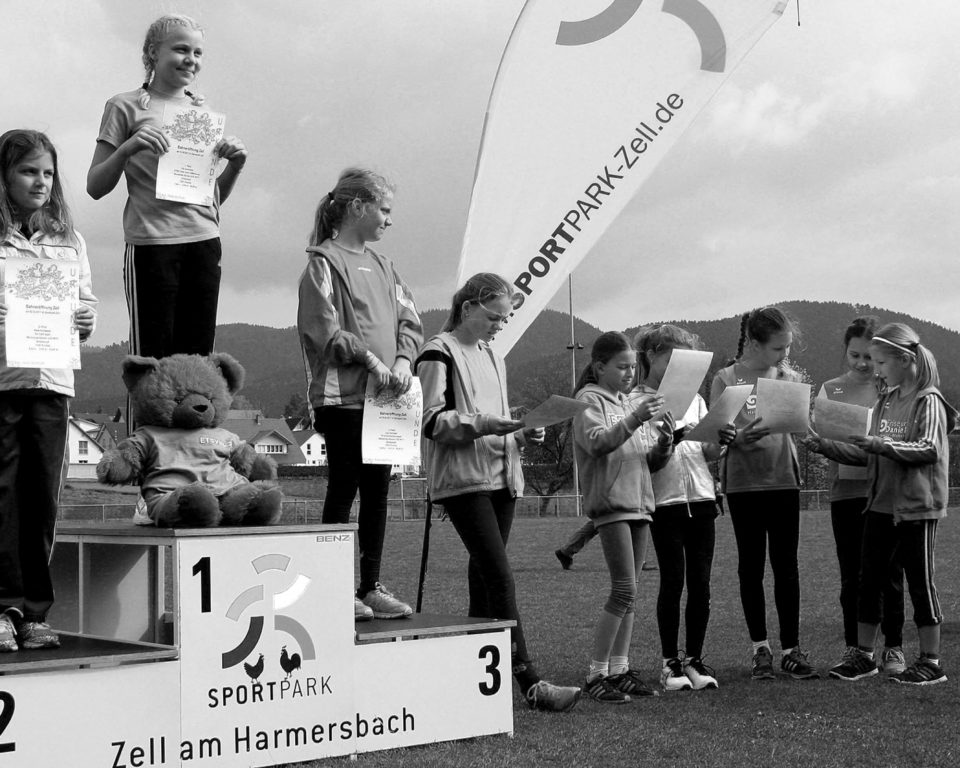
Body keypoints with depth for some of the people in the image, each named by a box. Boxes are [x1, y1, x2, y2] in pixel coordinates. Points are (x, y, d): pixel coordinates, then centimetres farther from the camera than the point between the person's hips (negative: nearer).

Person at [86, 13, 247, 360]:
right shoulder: (126, 107, 3)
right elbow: (95, 187, 2)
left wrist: (236, 163, 2)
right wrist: (126, 149, -14)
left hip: (204, 241, 5)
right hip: (152, 242, -5)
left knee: (198, 356, 2)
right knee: (152, 357, -7)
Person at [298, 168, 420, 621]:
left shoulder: (381, 266, 16)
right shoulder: (324, 262, -5)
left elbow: (409, 320, 13)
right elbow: (322, 328, -13)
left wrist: (402, 360, -5)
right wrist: (368, 357, -17)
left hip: (384, 397, 7)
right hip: (342, 395, -7)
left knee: (377, 491, 8)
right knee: (343, 489, -3)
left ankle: (371, 586, 15)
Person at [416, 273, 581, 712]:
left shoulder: (492, 358, 21)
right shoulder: (439, 354, -4)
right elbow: (432, 423, -10)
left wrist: (521, 433, 7)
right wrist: (480, 424, -22)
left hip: (500, 477, 8)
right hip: (462, 480, -8)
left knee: (484, 576, 8)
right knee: (500, 576, -15)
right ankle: (529, 683, -20)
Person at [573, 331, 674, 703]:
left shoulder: (631, 404, 20)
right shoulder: (589, 400, -1)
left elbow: (650, 462, 18)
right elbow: (597, 443, -19)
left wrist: (664, 442, -3)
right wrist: (634, 420, -31)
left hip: (638, 504, 7)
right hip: (610, 503, -7)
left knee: (627, 595, 7)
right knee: (624, 592, -13)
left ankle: (619, 670, 12)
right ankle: (596, 675, -8)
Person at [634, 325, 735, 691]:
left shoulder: (693, 397, 13)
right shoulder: (636, 400, -1)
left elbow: (709, 455, 12)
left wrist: (721, 441, -9)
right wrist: (671, 439, -23)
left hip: (701, 497, 4)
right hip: (665, 500, -4)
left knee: (700, 583, 3)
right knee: (672, 581, -4)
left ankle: (694, 659, 11)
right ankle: (670, 662, 6)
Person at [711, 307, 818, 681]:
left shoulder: (791, 379, 6)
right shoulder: (726, 379, -3)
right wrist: (741, 436, -25)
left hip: (783, 479, 2)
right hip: (743, 482, -2)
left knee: (786, 566, 4)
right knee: (751, 566, 6)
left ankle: (791, 649, 11)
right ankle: (760, 648, 16)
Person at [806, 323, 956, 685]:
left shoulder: (928, 401, -9)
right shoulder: (885, 401, 11)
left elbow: (929, 449, -21)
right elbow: (866, 454, 12)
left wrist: (882, 444, -29)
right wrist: (827, 447, 1)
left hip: (917, 507, -7)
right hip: (881, 504, 7)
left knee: (920, 582, 1)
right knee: (869, 580, 8)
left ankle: (931, 662, 10)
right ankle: (863, 655, 18)